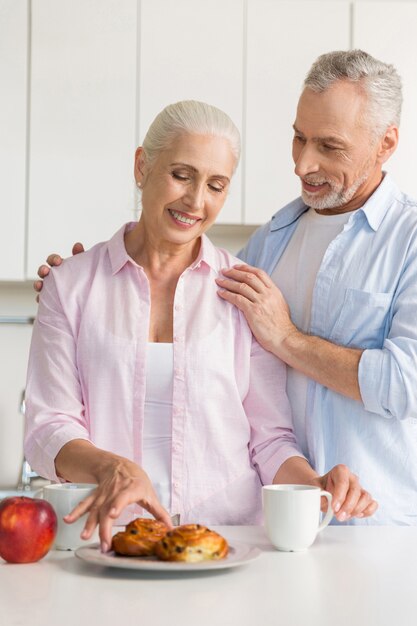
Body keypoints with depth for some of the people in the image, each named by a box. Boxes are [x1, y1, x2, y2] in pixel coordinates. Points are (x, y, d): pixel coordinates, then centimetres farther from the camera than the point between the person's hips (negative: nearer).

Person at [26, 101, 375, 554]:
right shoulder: (71, 284, 7)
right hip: (110, 542, -1)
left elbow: (269, 437, 9)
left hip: (228, 543, 2)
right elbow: (48, 429, 2)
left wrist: (316, 487, -12)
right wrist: (109, 467, -19)